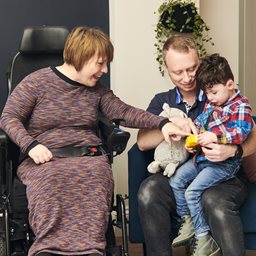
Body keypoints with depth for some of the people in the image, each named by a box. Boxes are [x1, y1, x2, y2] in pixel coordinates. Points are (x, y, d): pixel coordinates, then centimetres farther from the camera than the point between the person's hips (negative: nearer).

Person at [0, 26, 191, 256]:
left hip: (88, 157, 3)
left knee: (95, 177, -33)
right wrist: (31, 145, -14)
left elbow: (124, 112, 12)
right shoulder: (37, 82, 3)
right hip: (45, 159, -3)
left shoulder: (97, 89, 18)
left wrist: (161, 123, -2)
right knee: (51, 180, -38)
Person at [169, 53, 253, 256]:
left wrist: (215, 137, -33)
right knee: (176, 180, 5)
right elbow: (200, 122, 21)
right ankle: (188, 223, 16)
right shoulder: (211, 104, 13)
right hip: (202, 157, 9)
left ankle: (204, 240, -9)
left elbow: (241, 132, -25)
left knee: (192, 191, -18)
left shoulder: (240, 106, -13)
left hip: (224, 163, -9)